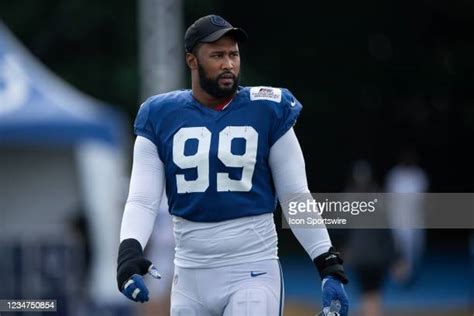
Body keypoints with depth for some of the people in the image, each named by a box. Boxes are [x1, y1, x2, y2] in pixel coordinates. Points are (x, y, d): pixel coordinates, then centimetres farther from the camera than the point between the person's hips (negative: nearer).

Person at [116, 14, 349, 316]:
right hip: (190, 277, 3)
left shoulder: (267, 111, -1)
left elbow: (296, 198, 2)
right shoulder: (160, 117, 3)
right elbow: (142, 200, -2)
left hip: (254, 273, -3)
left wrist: (331, 268, -4)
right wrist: (129, 251, -21)